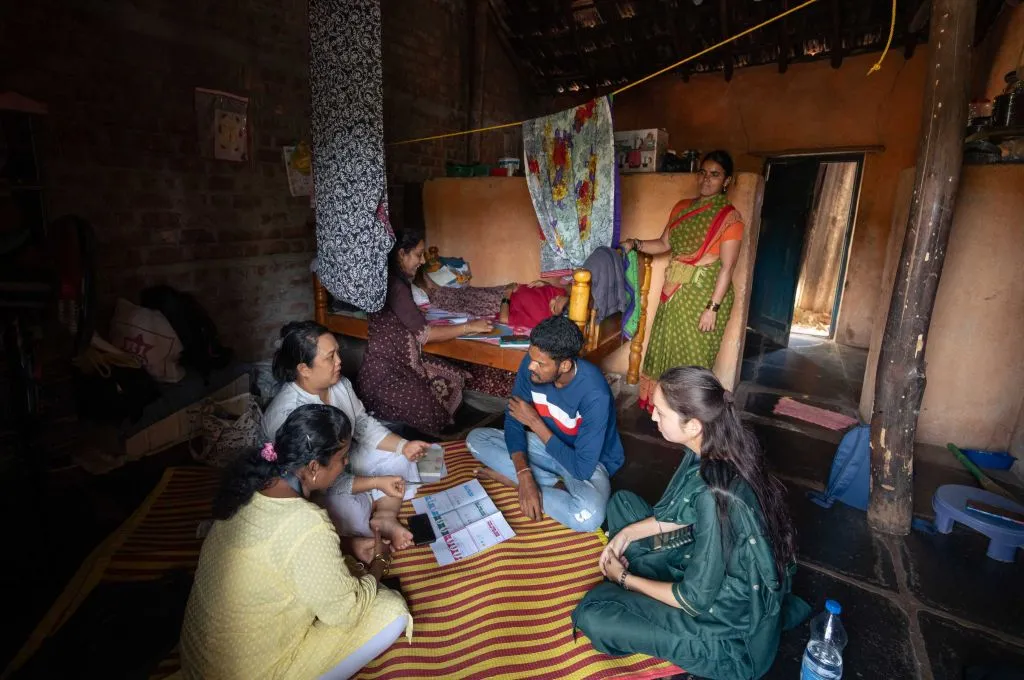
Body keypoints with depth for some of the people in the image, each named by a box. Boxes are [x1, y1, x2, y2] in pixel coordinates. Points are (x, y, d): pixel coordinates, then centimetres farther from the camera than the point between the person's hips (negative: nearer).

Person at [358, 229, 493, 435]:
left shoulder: (397, 280, 10)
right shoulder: (393, 285, -22)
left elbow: (414, 326, 10)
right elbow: (424, 333, -23)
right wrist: (469, 327, -14)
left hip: (401, 361, 10)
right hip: (385, 371, -10)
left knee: (453, 379, 5)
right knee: (431, 413, -14)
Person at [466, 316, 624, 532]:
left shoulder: (594, 393, -35)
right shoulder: (531, 363, -20)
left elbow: (582, 468, -32)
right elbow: (513, 420, -12)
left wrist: (534, 422, -26)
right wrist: (525, 474, -28)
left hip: (588, 461, -5)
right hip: (548, 444, 5)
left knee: (589, 516, -37)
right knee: (475, 438, -8)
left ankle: (510, 477, -14)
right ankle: (556, 485, -14)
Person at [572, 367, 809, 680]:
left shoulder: (716, 496, -36)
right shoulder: (716, 448, -11)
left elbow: (695, 600, -23)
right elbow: (685, 512, 8)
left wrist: (624, 578, -9)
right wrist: (628, 533, 0)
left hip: (734, 622, -8)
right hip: (715, 565, 8)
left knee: (594, 615, -14)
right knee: (622, 503, 10)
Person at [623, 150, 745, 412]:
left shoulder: (730, 218, -9)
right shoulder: (682, 207, 9)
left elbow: (727, 268, -14)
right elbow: (665, 244, 15)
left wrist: (713, 308, -19)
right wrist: (635, 244, -2)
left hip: (704, 293, -6)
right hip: (675, 290, 6)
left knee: (691, 355, 1)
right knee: (664, 348, 13)